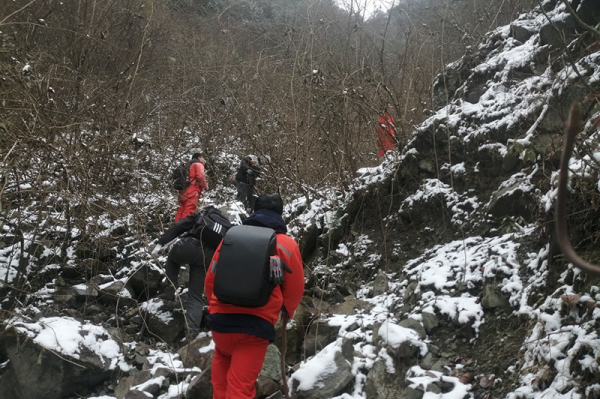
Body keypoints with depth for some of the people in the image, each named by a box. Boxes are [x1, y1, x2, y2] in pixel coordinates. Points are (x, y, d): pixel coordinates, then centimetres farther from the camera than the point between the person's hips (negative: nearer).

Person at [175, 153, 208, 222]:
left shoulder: (190, 166, 32)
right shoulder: (198, 164, 5)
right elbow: (200, 176, -12)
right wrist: (205, 186, 1)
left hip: (183, 193, 9)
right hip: (192, 193, -9)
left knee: (181, 213, 2)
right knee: (188, 214, -17)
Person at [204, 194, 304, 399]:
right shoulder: (287, 245, 0)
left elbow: (210, 280, 15)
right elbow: (295, 288, 7)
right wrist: (288, 311, 29)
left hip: (221, 318, 3)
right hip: (256, 324, -3)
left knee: (223, 356, 33)